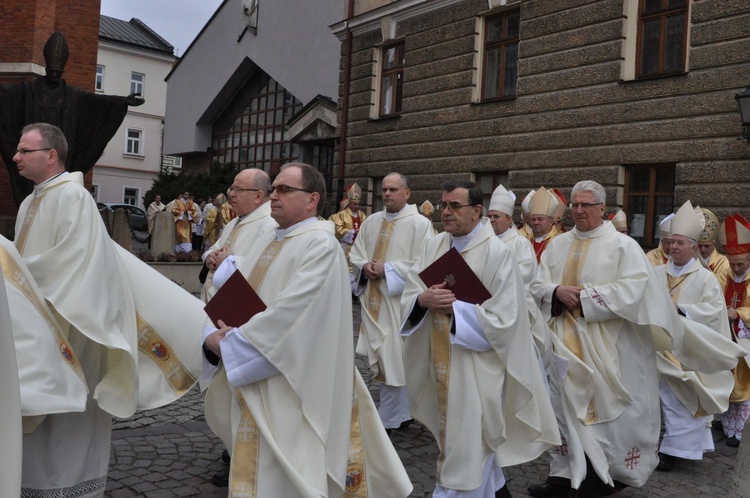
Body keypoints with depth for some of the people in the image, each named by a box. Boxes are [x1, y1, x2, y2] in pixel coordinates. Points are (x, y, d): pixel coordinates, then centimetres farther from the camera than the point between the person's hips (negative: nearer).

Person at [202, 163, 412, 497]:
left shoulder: (321, 244, -14)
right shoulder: (264, 243, 12)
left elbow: (289, 312, -24)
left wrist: (230, 342, -17)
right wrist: (216, 334, -11)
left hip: (289, 389, -8)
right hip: (251, 385, 8)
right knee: (257, 469, 19)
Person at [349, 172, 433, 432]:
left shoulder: (420, 224, -6)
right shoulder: (371, 221, 13)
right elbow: (355, 254, 16)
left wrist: (387, 269, -16)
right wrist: (365, 266, -7)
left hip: (399, 300, -6)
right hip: (372, 299, 6)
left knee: (394, 358, -3)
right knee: (378, 358, 10)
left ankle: (388, 417, 12)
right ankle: (402, 413, 25)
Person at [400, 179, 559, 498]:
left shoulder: (497, 252, -13)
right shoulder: (433, 246, 5)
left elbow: (502, 318, -17)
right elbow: (409, 297, 2)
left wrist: (453, 307, -20)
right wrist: (424, 299, -20)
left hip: (476, 366, -6)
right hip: (442, 361, 7)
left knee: (465, 444, 1)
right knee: (475, 440, 21)